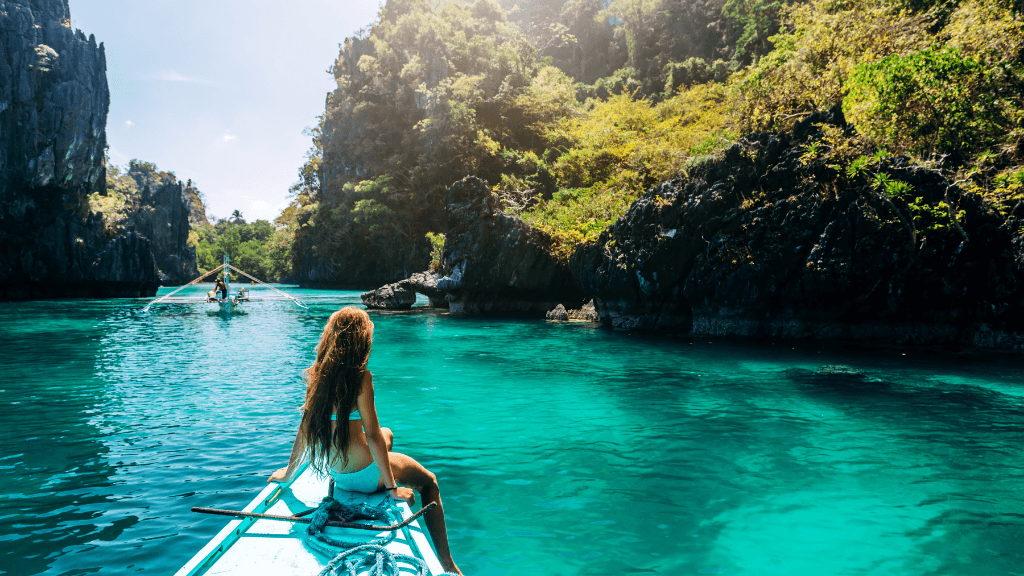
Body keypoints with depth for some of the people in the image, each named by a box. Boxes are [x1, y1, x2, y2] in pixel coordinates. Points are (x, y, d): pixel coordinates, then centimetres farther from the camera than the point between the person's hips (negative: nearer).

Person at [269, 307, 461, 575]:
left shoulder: (316, 374, -4)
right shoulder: (360, 377, -22)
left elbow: (305, 427, 3)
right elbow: (372, 435, -20)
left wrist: (289, 473, 17)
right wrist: (391, 487, -12)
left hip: (337, 474, 7)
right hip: (363, 474, -7)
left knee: (387, 435, 33)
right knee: (429, 482, 18)